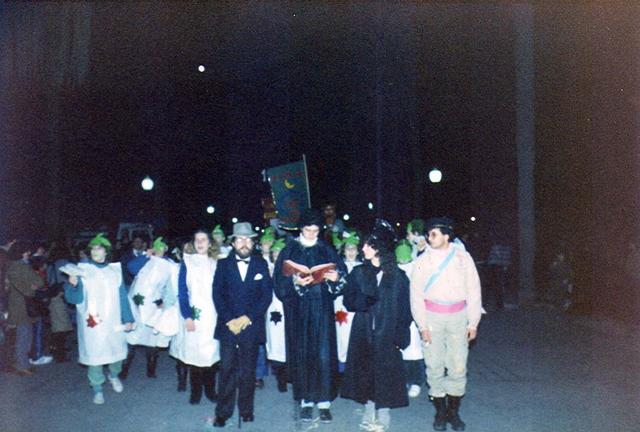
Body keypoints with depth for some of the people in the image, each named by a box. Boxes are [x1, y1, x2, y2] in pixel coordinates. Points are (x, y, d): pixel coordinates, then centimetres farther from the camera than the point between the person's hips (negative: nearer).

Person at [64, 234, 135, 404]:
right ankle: (97, 388, 21)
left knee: (117, 351, 9)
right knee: (94, 354, 2)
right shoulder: (82, 269, -2)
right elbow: (75, 298, -6)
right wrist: (73, 285, -26)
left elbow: (122, 296, 7)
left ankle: (113, 375, 39)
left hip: (114, 323, 2)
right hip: (92, 322, -2)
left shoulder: (115, 269, 6)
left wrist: (127, 318, 3)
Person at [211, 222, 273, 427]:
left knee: (248, 371, 7)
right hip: (228, 325, 0)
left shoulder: (261, 264, 7)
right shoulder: (223, 264, 8)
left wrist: (248, 318, -8)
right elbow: (217, 294, 2)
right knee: (227, 370, 0)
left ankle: (246, 410, 20)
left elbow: (267, 295, 1)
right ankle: (223, 412, 11)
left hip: (252, 326, 0)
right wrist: (229, 320, -9)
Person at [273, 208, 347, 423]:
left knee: (323, 355, -2)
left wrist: (336, 277, -16)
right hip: (298, 311, 0)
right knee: (301, 355, 3)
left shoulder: (327, 250, 8)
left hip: (322, 310, 1)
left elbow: (342, 273, 5)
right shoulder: (289, 251, 3)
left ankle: (324, 401, 5)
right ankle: (306, 401, 14)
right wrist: (295, 282, -20)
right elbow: (280, 281, -3)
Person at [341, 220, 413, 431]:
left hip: (387, 334, -2)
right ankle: (369, 412, 21)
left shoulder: (398, 276, -3)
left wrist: (401, 336, -9)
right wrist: (365, 301, -20)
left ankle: (383, 413, 16)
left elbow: (405, 308, -2)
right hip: (363, 333, 2)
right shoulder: (358, 273, 4)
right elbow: (349, 301, 0)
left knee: (386, 371, 1)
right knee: (365, 371, 6)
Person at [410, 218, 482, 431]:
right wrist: (422, 325, -6)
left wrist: (473, 323, 1)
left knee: (458, 366, 1)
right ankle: (440, 411, 19)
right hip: (432, 317, 0)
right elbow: (416, 294, 0)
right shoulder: (423, 260, 1)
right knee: (435, 366, 2)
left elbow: (474, 291, 4)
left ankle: (453, 411, 18)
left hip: (458, 317, 0)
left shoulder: (463, 257, 2)